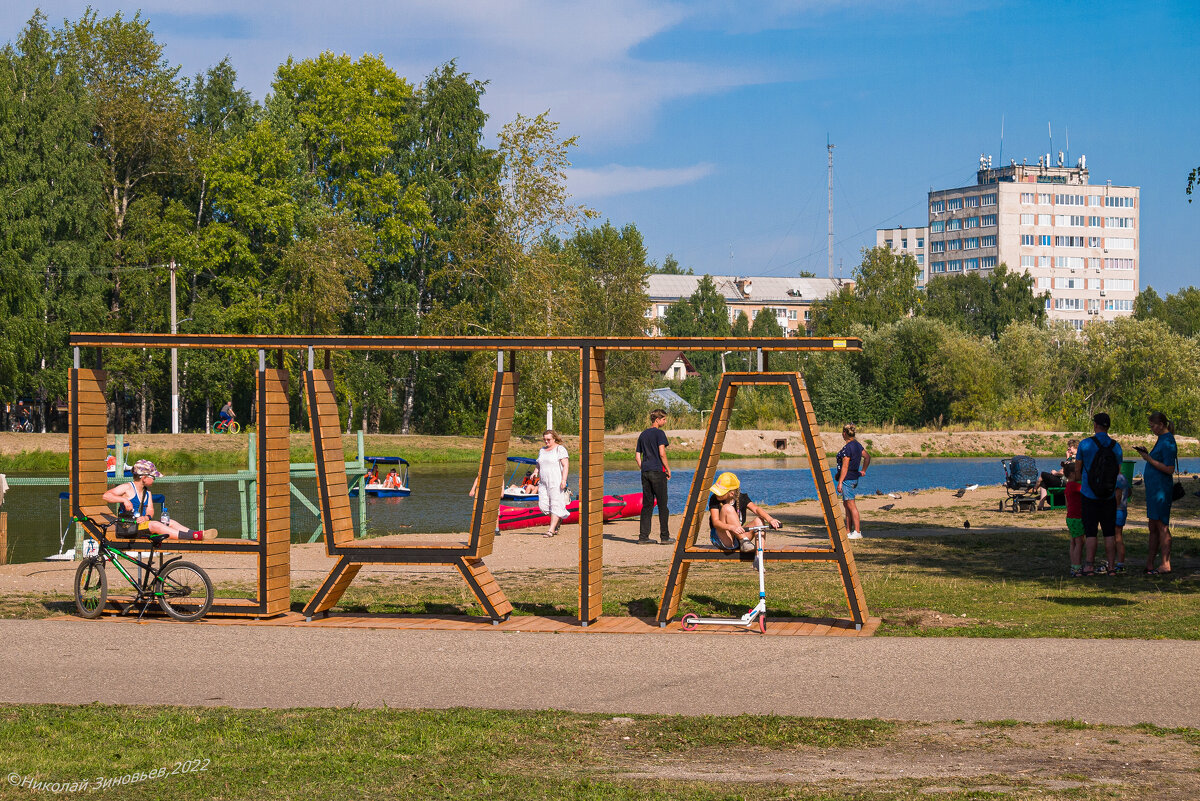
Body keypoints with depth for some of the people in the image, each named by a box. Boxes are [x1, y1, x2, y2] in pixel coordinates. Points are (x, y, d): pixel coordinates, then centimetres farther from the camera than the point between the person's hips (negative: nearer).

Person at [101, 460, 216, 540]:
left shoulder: (147, 492, 18)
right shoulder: (127, 488, -6)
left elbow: (150, 510, 10)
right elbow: (106, 496, -15)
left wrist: (147, 517, -13)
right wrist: (124, 500, -25)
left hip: (141, 523, 8)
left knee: (170, 523, -11)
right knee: (154, 525, -32)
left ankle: (197, 534, -30)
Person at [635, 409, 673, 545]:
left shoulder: (643, 434, 15)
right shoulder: (659, 433, -6)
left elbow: (637, 455, 14)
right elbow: (662, 453, -14)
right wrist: (668, 469, -5)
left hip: (645, 472, 6)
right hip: (657, 472, -6)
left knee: (647, 505, 8)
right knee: (662, 505, 0)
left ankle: (643, 536, 5)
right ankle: (664, 536, 0)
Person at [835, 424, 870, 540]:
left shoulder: (847, 448, -18)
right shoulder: (857, 445, 10)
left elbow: (845, 467, -20)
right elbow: (867, 457, 21)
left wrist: (840, 482, -18)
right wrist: (863, 471, 23)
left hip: (848, 478, -10)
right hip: (854, 477, 10)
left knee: (851, 505, -7)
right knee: (846, 504, 16)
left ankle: (857, 532, -6)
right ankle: (848, 531, 20)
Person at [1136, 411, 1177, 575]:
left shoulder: (1168, 443, -15)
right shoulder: (1161, 439, 15)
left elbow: (1170, 469, -21)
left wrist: (1150, 460, -19)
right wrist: (1147, 453, 8)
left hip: (1161, 488, -11)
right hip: (1153, 488, 11)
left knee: (1162, 526, -8)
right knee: (1153, 528, 12)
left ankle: (1165, 565, -6)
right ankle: (1149, 564, 16)